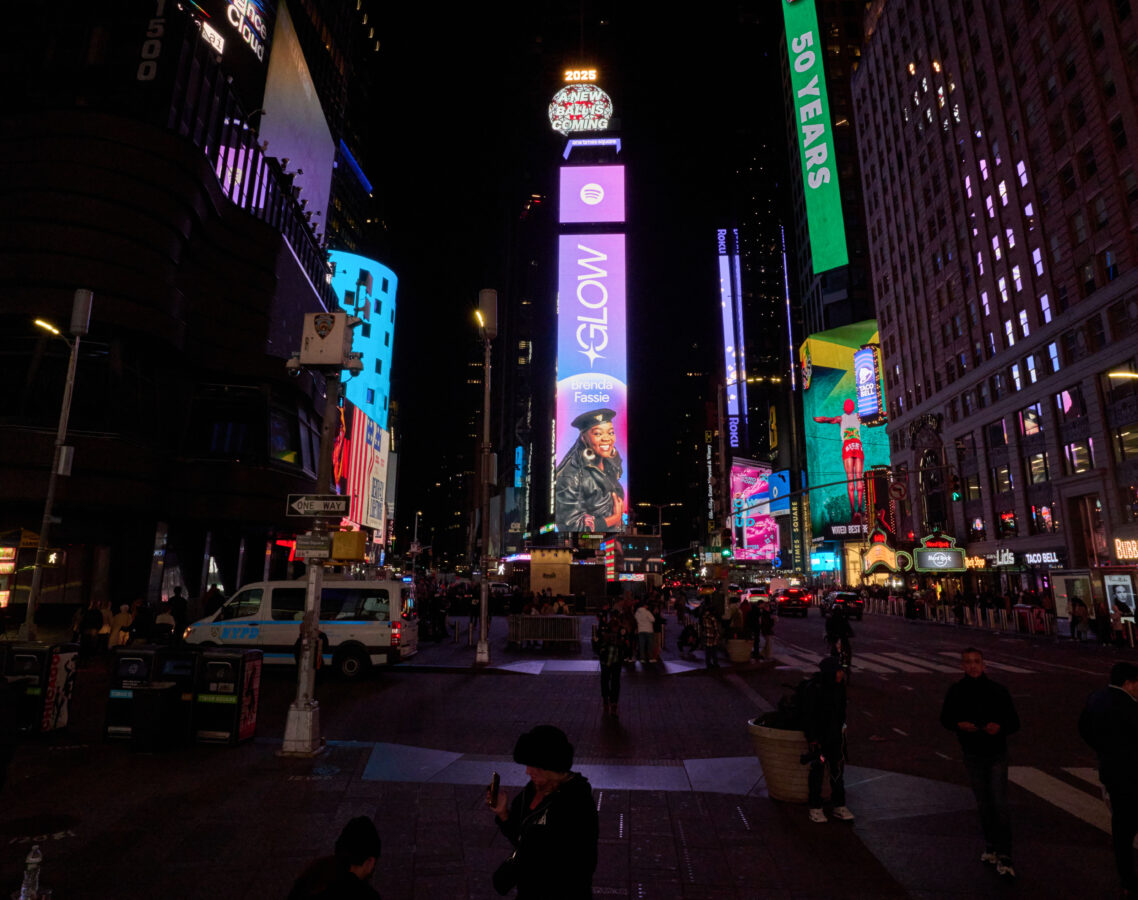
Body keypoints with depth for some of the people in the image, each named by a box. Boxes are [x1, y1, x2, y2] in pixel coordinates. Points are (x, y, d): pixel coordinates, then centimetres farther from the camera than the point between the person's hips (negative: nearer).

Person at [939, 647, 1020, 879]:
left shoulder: (997, 691, -11)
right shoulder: (956, 691, -6)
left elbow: (1014, 722, -4)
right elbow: (945, 718, 4)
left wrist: (999, 727, -24)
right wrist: (959, 725, -17)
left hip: (996, 755, -2)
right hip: (972, 755, 2)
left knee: (1000, 804, -7)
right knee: (983, 805, 15)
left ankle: (1004, 856, 2)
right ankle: (990, 847, 32)